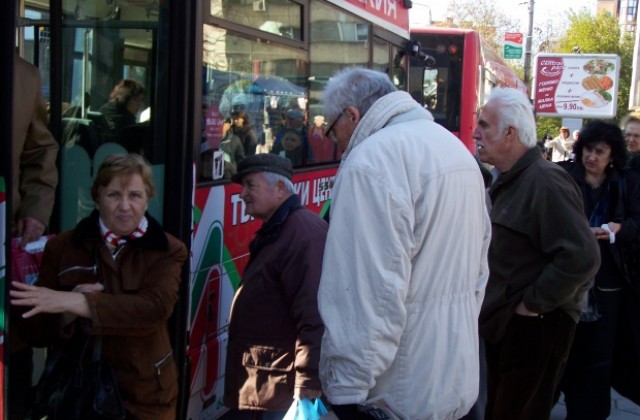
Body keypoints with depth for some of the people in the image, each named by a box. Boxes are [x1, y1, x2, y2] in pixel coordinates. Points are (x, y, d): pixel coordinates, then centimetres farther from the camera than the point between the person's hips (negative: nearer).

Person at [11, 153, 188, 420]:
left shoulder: (168, 250, -5)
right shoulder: (62, 247, -1)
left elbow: (155, 309, -24)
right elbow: (37, 333, -1)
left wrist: (75, 302, -31)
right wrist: (67, 313, -22)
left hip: (146, 395, -1)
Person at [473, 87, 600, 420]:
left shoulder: (545, 182, -21)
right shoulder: (509, 180, 11)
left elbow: (581, 257, -29)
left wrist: (533, 303, -21)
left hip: (534, 328, -9)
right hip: (502, 324, 9)